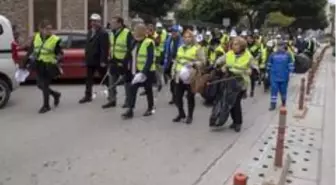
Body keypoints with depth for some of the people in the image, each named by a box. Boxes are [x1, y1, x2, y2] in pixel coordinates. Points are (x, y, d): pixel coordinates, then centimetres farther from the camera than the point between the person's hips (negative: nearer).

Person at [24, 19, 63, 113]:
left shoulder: (55, 40, -12)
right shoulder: (36, 37, 3)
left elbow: (60, 53, -7)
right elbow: (31, 50, 13)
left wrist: (57, 60, -27)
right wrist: (27, 62, 13)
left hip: (49, 66, -5)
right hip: (38, 65, 6)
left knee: (45, 85, -3)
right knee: (40, 85, 10)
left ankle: (46, 105, 14)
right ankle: (56, 94, 34)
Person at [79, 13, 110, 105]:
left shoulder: (103, 33, -15)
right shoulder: (90, 32, 11)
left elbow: (104, 48, -20)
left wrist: (103, 61, -23)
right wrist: (86, 57, 12)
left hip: (99, 60, -8)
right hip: (90, 60, 8)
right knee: (89, 78, 9)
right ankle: (88, 96, 17)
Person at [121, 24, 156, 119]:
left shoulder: (149, 43, -16)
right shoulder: (135, 43, 9)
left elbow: (150, 60, -22)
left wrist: (143, 72, -27)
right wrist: (132, 70, 14)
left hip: (147, 72, -7)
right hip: (137, 71, 7)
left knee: (148, 90, 8)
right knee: (132, 89, 0)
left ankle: (150, 108, 26)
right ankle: (130, 110, 2)